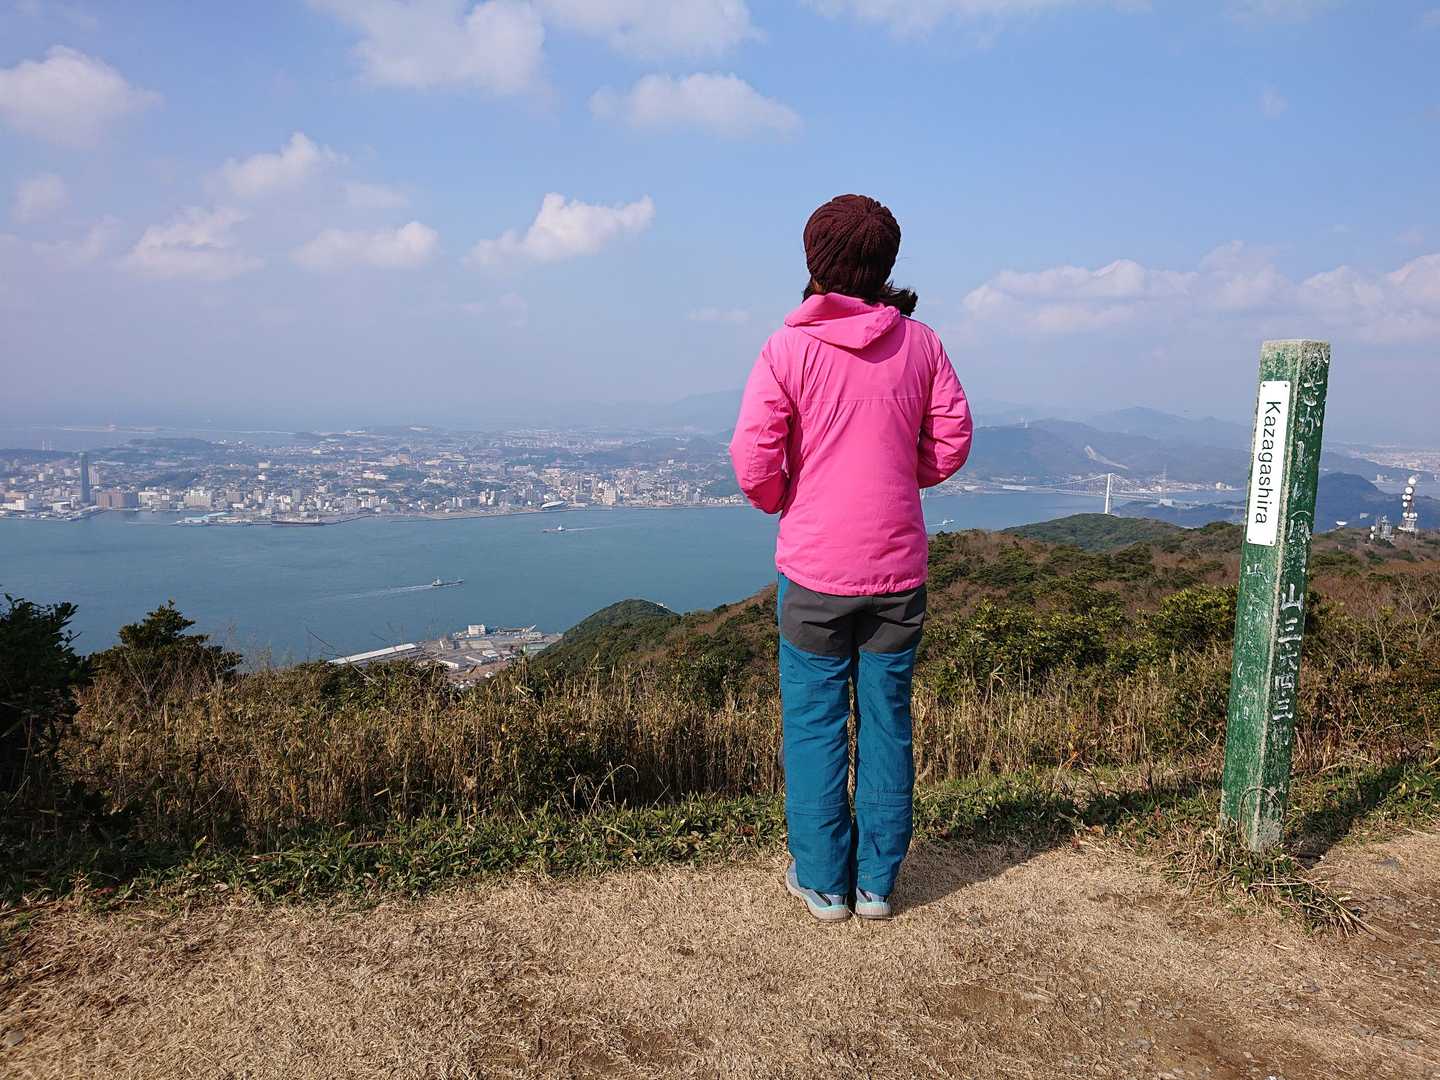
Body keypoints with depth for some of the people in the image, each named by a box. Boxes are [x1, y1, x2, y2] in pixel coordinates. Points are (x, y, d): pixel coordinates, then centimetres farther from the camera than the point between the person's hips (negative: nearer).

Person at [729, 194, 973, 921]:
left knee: (814, 723, 9)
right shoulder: (920, 343, 1)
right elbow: (951, 442, 5)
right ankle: (877, 882, 22)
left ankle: (822, 881, 19)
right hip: (898, 567, 3)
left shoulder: (788, 347, -8)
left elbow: (753, 462, -12)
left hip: (814, 568, -3)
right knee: (887, 723, 12)